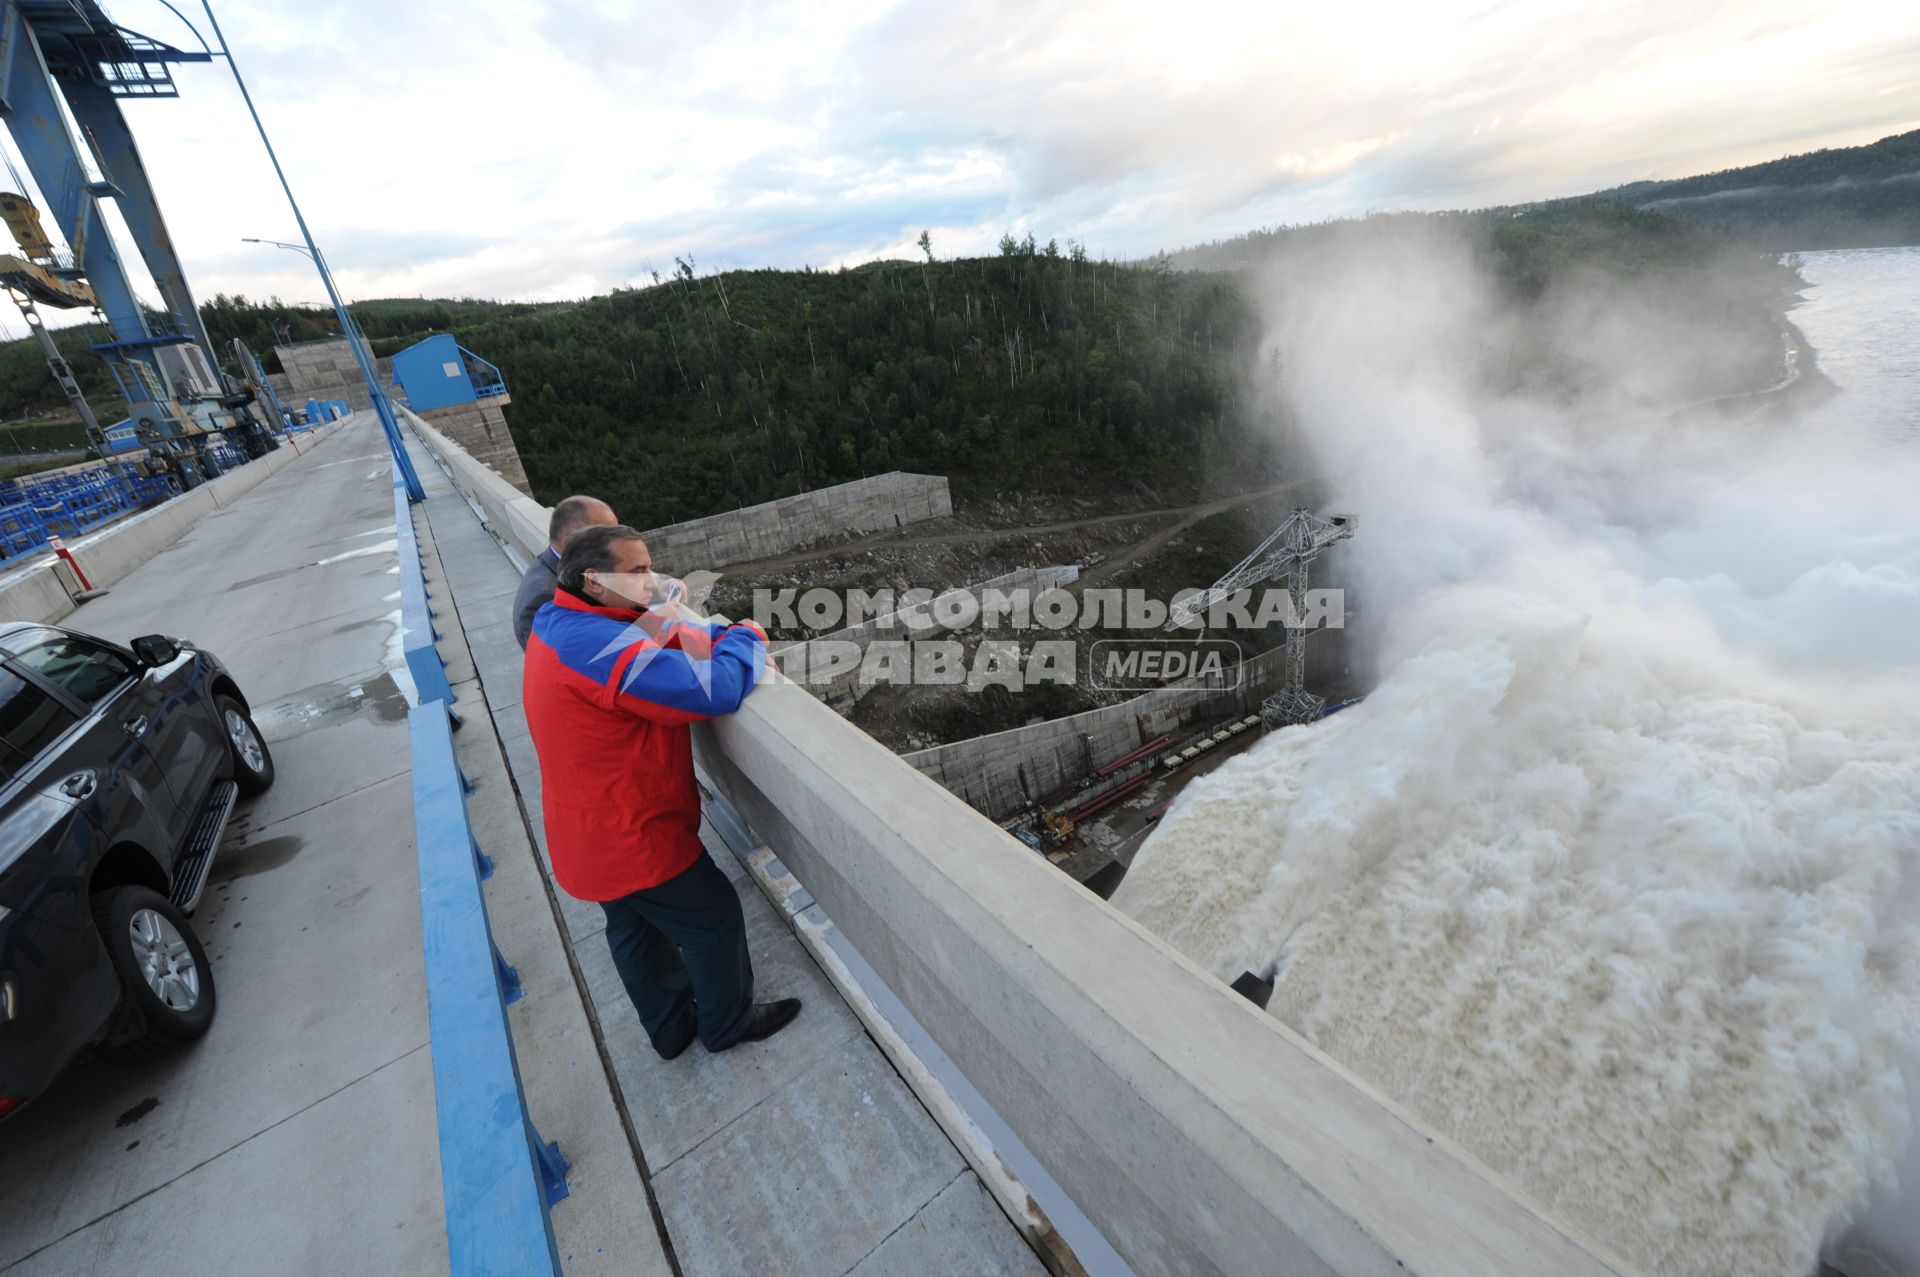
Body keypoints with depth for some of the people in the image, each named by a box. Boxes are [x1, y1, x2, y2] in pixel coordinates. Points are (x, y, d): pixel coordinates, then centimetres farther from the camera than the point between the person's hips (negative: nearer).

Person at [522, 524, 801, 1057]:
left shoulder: (561, 627, 1)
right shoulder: (600, 646, -33)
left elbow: (662, 632, 7)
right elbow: (717, 689, -36)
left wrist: (722, 635, -10)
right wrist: (748, 637, -17)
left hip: (591, 832, 10)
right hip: (631, 838, -10)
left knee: (636, 929, 26)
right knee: (714, 918, 12)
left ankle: (673, 1027, 48)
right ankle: (728, 1024, 35)